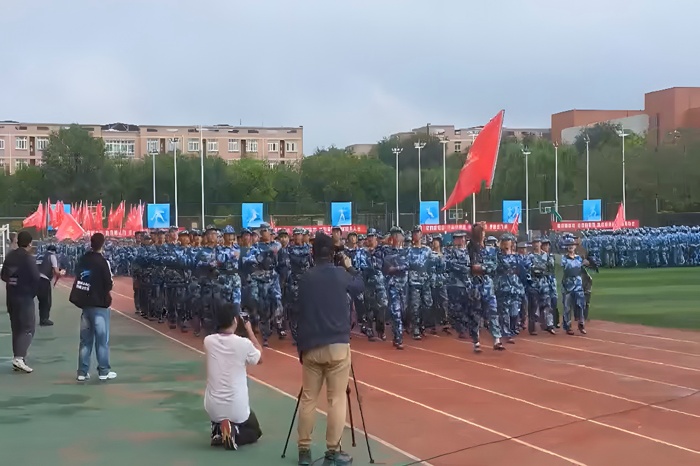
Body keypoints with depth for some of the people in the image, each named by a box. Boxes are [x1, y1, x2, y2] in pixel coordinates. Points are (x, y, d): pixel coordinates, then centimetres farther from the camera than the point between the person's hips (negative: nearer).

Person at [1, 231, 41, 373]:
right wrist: (32, 292, -3)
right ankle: (19, 358, -19)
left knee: (16, 328, 14)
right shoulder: (28, 258, -15)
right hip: (25, 297, -7)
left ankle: (18, 358, 15)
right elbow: (36, 279, -19)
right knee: (28, 328, -5)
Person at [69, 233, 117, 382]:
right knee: (102, 339, 2)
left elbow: (78, 278, 8)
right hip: (99, 304, -5)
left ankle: (82, 372, 11)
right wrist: (108, 294, 7)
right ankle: (104, 371, 6)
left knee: (85, 339, 10)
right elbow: (109, 284, -13)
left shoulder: (83, 259, 5)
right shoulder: (102, 261, -13)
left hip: (85, 303, 5)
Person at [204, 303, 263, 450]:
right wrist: (249, 330, 9)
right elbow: (260, 358, 7)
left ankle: (218, 430, 10)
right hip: (237, 410, -3)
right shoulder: (244, 343, -15)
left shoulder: (208, 341, -7)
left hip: (212, 409, 3)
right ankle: (234, 433, -5)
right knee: (255, 431, 27)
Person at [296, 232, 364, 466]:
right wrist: (350, 267, 31)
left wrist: (300, 346, 13)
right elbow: (360, 286, 18)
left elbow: (300, 312, 6)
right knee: (337, 399, 2)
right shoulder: (341, 275, -1)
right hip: (337, 345, -3)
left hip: (310, 346, 3)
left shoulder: (305, 278, 4)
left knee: (308, 398, 8)